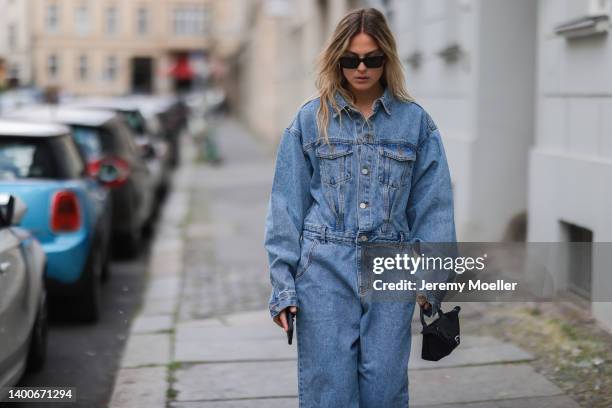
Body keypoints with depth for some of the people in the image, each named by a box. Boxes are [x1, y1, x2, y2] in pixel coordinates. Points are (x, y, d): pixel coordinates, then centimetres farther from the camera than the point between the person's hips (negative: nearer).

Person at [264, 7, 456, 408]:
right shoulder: (311, 120, 2)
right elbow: (287, 206, 2)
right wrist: (283, 284, -2)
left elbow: (432, 206, 5)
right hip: (325, 269, 0)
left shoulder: (415, 122, 4)